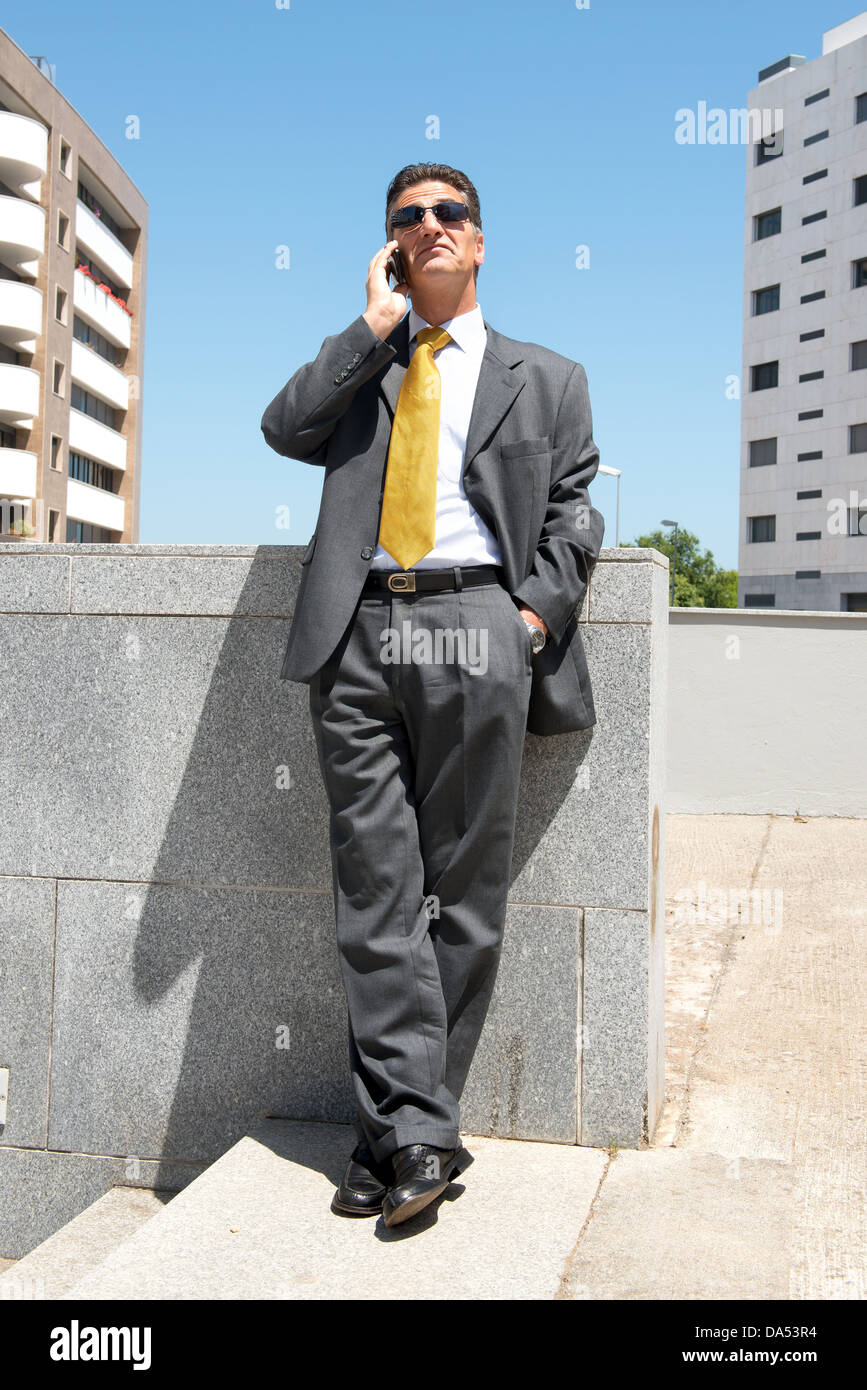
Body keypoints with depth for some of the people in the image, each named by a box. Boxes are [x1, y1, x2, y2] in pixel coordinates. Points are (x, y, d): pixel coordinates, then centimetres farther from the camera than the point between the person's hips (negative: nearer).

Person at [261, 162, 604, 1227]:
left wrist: (537, 612, -3)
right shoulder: (356, 366, 23)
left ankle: (402, 1127, 10)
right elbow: (284, 428, 3)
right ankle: (417, 1134, 3)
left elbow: (574, 513, 12)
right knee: (376, 888, -4)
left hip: (479, 630, -1)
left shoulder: (547, 379, 20)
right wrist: (374, 323, 4)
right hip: (358, 638, 1)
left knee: (465, 892, -1)